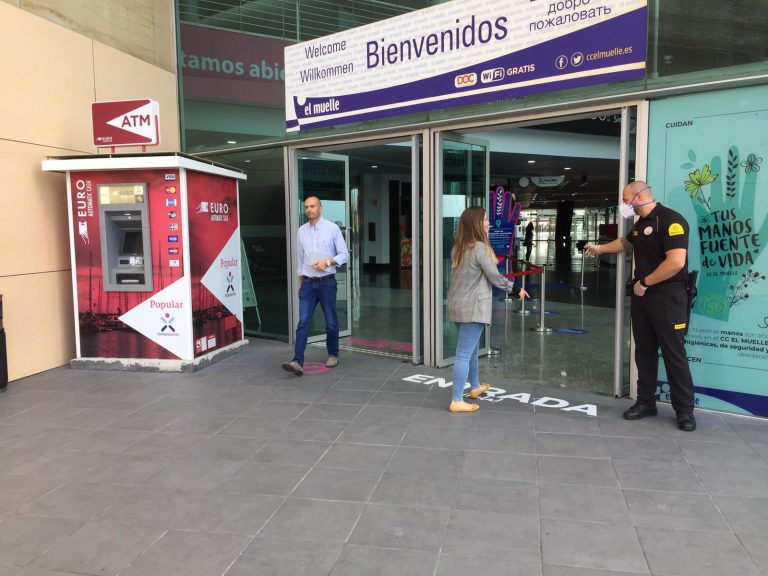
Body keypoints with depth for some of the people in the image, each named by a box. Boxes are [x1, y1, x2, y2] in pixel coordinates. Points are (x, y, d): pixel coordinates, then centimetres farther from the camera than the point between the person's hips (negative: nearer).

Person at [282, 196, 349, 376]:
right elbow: (300, 259, 14)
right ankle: (298, 362, -10)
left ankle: (333, 355, 29)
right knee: (303, 322, -6)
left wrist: (327, 262, -17)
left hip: (327, 282, -2)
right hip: (307, 283, 2)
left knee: (331, 322, 9)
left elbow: (344, 255, -2)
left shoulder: (332, 228, -4)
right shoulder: (301, 231, 7)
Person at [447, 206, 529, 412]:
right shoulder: (479, 247, -16)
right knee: (464, 354, -5)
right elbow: (495, 277, -11)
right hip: (473, 307, -9)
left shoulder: (457, 247, 8)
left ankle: (475, 386, 40)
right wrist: (516, 289, 4)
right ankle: (457, 401, -1)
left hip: (458, 305, 9)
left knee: (471, 349, 23)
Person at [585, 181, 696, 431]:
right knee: (644, 352, 11)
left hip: (667, 296, -8)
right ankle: (646, 402, 20)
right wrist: (598, 248, 44)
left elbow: (676, 262, -25)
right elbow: (625, 242, 36)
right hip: (642, 295, 8)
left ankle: (685, 410, 9)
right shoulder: (640, 223, 13)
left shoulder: (670, 220, -15)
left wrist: (644, 282, -16)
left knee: (674, 354, -2)